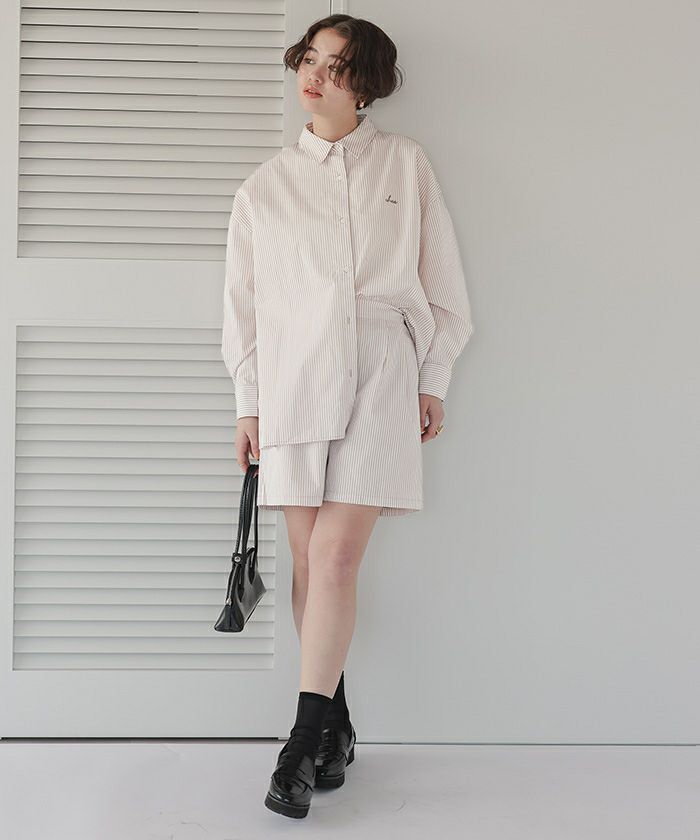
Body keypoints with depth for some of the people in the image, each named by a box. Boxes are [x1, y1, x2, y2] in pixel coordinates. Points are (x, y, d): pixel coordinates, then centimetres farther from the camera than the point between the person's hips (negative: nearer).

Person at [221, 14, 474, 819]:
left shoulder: (405, 163, 8)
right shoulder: (265, 185, 12)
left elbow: (439, 277, 9)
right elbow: (243, 299, 12)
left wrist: (434, 379, 6)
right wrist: (248, 402, 8)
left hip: (380, 375, -2)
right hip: (292, 379, 2)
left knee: (335, 558, -11)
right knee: (308, 561, 3)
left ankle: (305, 740, -4)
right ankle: (335, 725, 18)